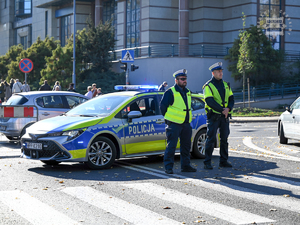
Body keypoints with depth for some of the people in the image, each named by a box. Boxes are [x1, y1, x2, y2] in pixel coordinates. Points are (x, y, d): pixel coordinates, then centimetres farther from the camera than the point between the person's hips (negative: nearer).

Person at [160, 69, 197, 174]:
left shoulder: (187, 92, 14)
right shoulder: (170, 92, -9)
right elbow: (163, 106, -7)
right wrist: (168, 118, -1)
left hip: (186, 124, 7)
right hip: (174, 125, -7)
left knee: (186, 146, 11)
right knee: (171, 146, -6)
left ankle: (185, 165, 21)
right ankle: (168, 167, -1)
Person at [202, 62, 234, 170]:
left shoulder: (226, 85, 14)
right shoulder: (208, 86, -5)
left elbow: (231, 98, 9)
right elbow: (210, 101, -15)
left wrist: (228, 108, -11)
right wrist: (222, 110, -20)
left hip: (225, 116, 6)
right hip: (213, 116, -6)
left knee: (224, 139, 8)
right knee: (211, 139, -6)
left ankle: (223, 161, 16)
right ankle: (207, 162, -3)